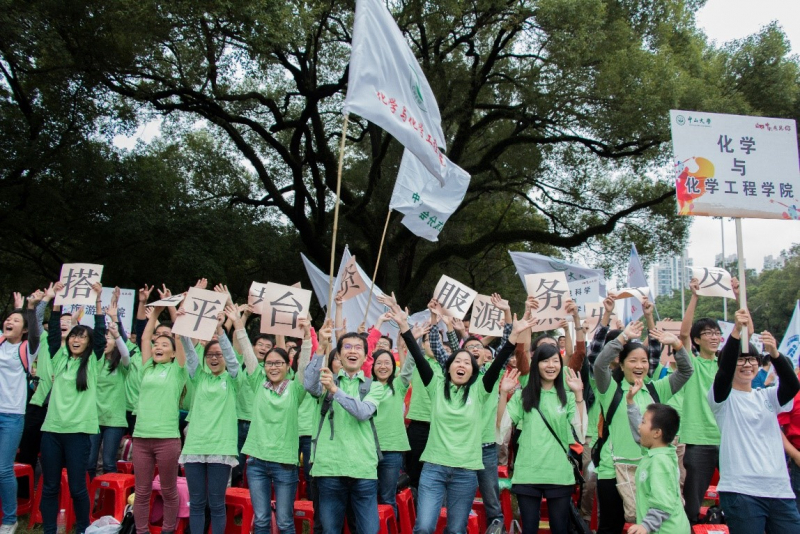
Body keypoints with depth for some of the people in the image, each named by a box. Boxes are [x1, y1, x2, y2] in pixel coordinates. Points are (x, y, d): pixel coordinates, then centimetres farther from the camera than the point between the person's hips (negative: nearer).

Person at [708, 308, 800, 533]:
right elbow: (724, 371, -18)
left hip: (780, 490, 4)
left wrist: (774, 354, -25)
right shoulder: (723, 397, 2)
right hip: (740, 490, -4)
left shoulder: (767, 397, 13)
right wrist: (736, 331, -31)